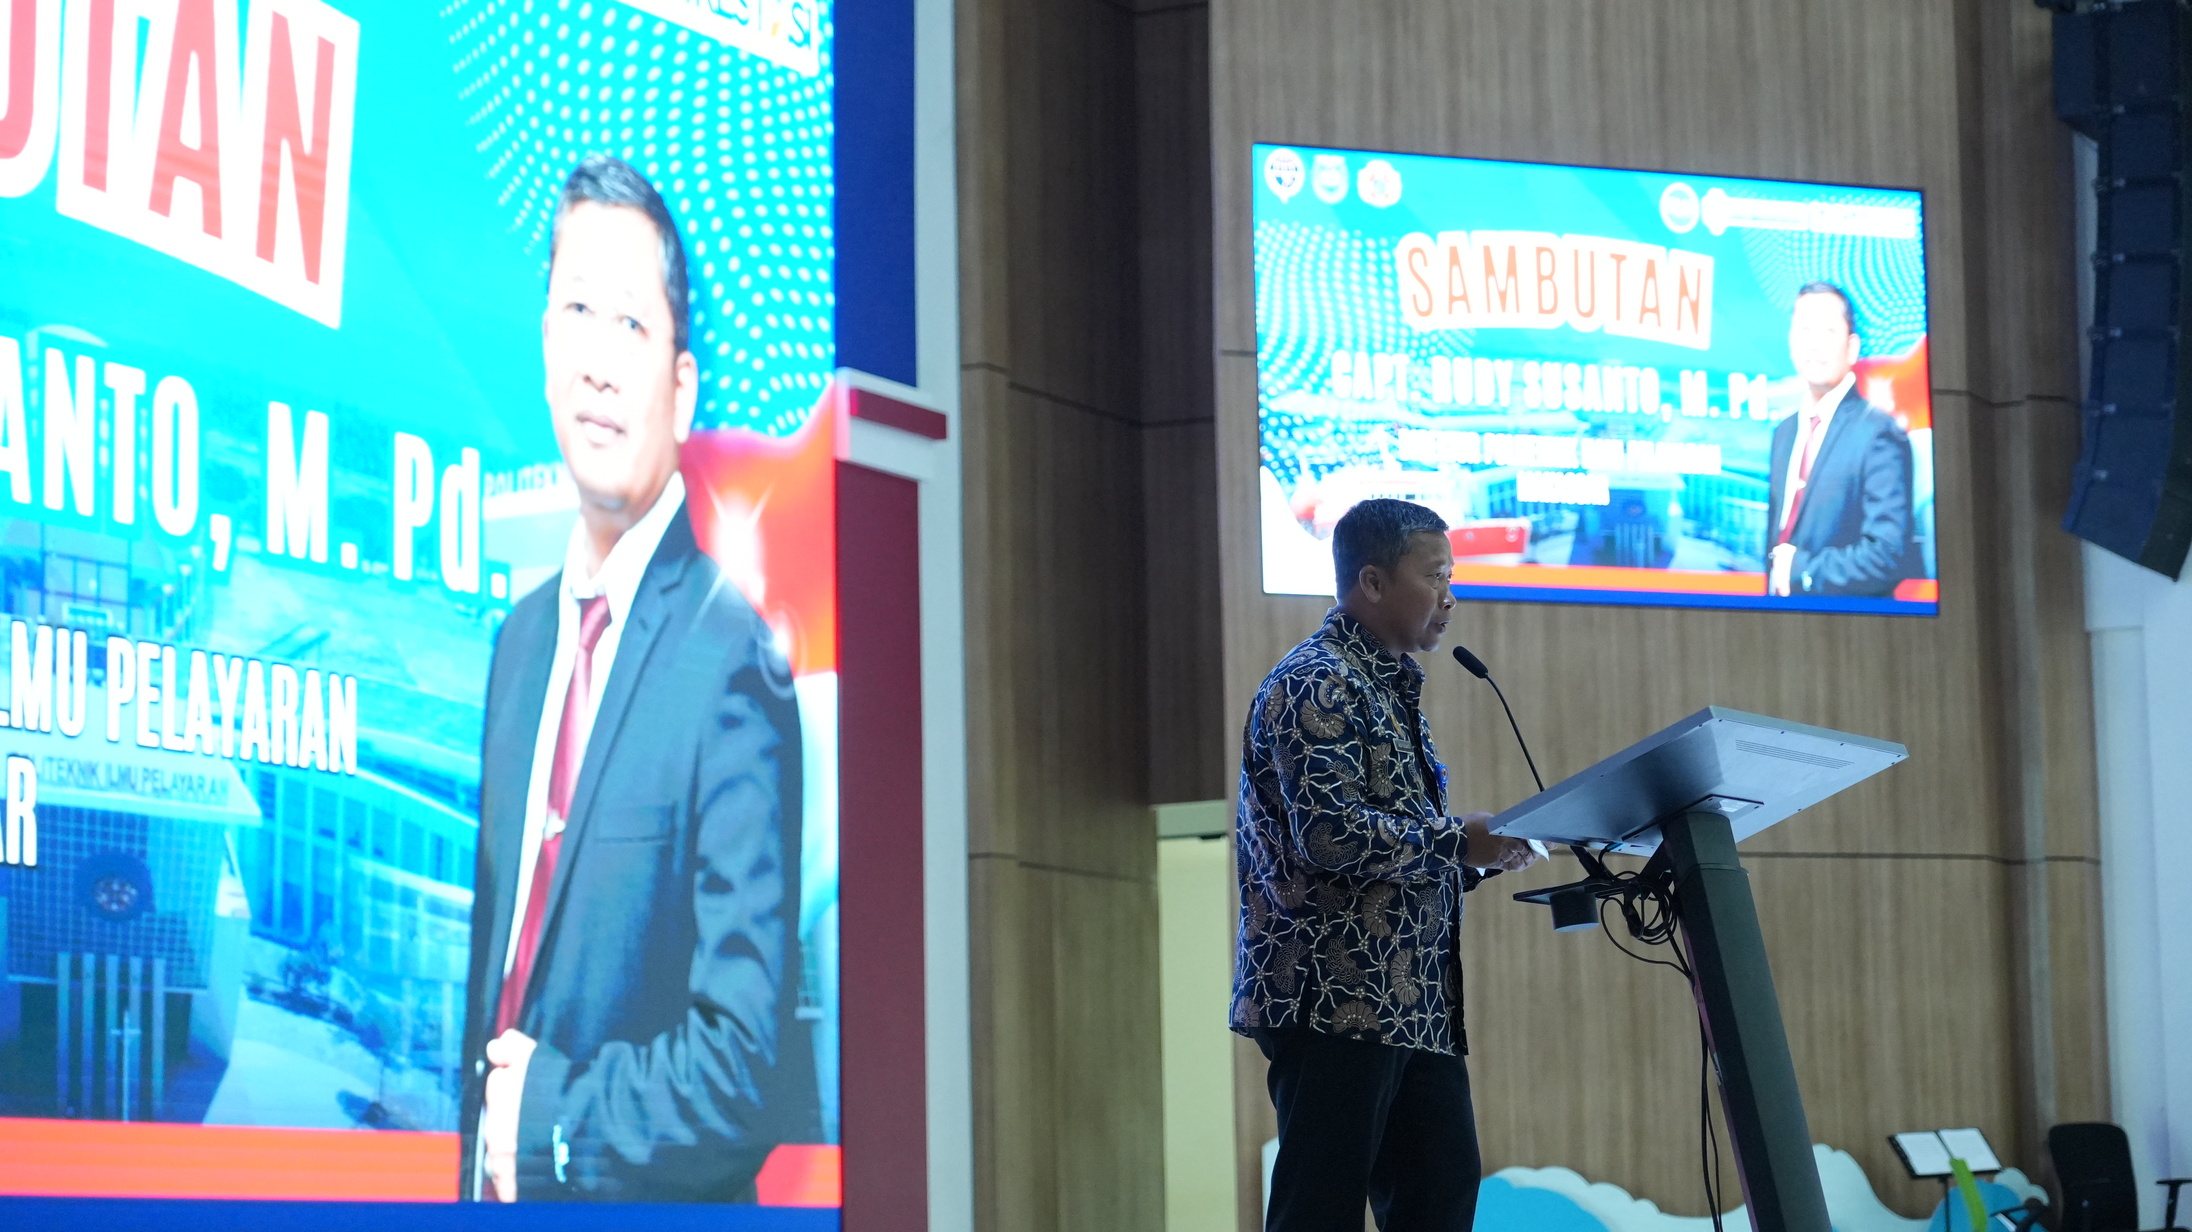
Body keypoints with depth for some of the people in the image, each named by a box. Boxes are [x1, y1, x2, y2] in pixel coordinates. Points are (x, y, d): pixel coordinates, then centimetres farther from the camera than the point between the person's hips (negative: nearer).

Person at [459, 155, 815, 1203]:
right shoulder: (521, 636, 8)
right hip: (494, 1196, 7)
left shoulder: (731, 668, -18)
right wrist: (475, 1161, 4)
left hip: (653, 1216, -7)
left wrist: (547, 1114, -12)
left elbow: (750, 1070, -22)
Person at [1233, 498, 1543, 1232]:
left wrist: (1481, 853, 10)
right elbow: (1330, 834, -22)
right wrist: (1458, 843, -14)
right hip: (1335, 1001, -10)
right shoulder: (1316, 685, -10)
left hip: (1413, 1003, 10)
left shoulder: (1390, 689, 21)